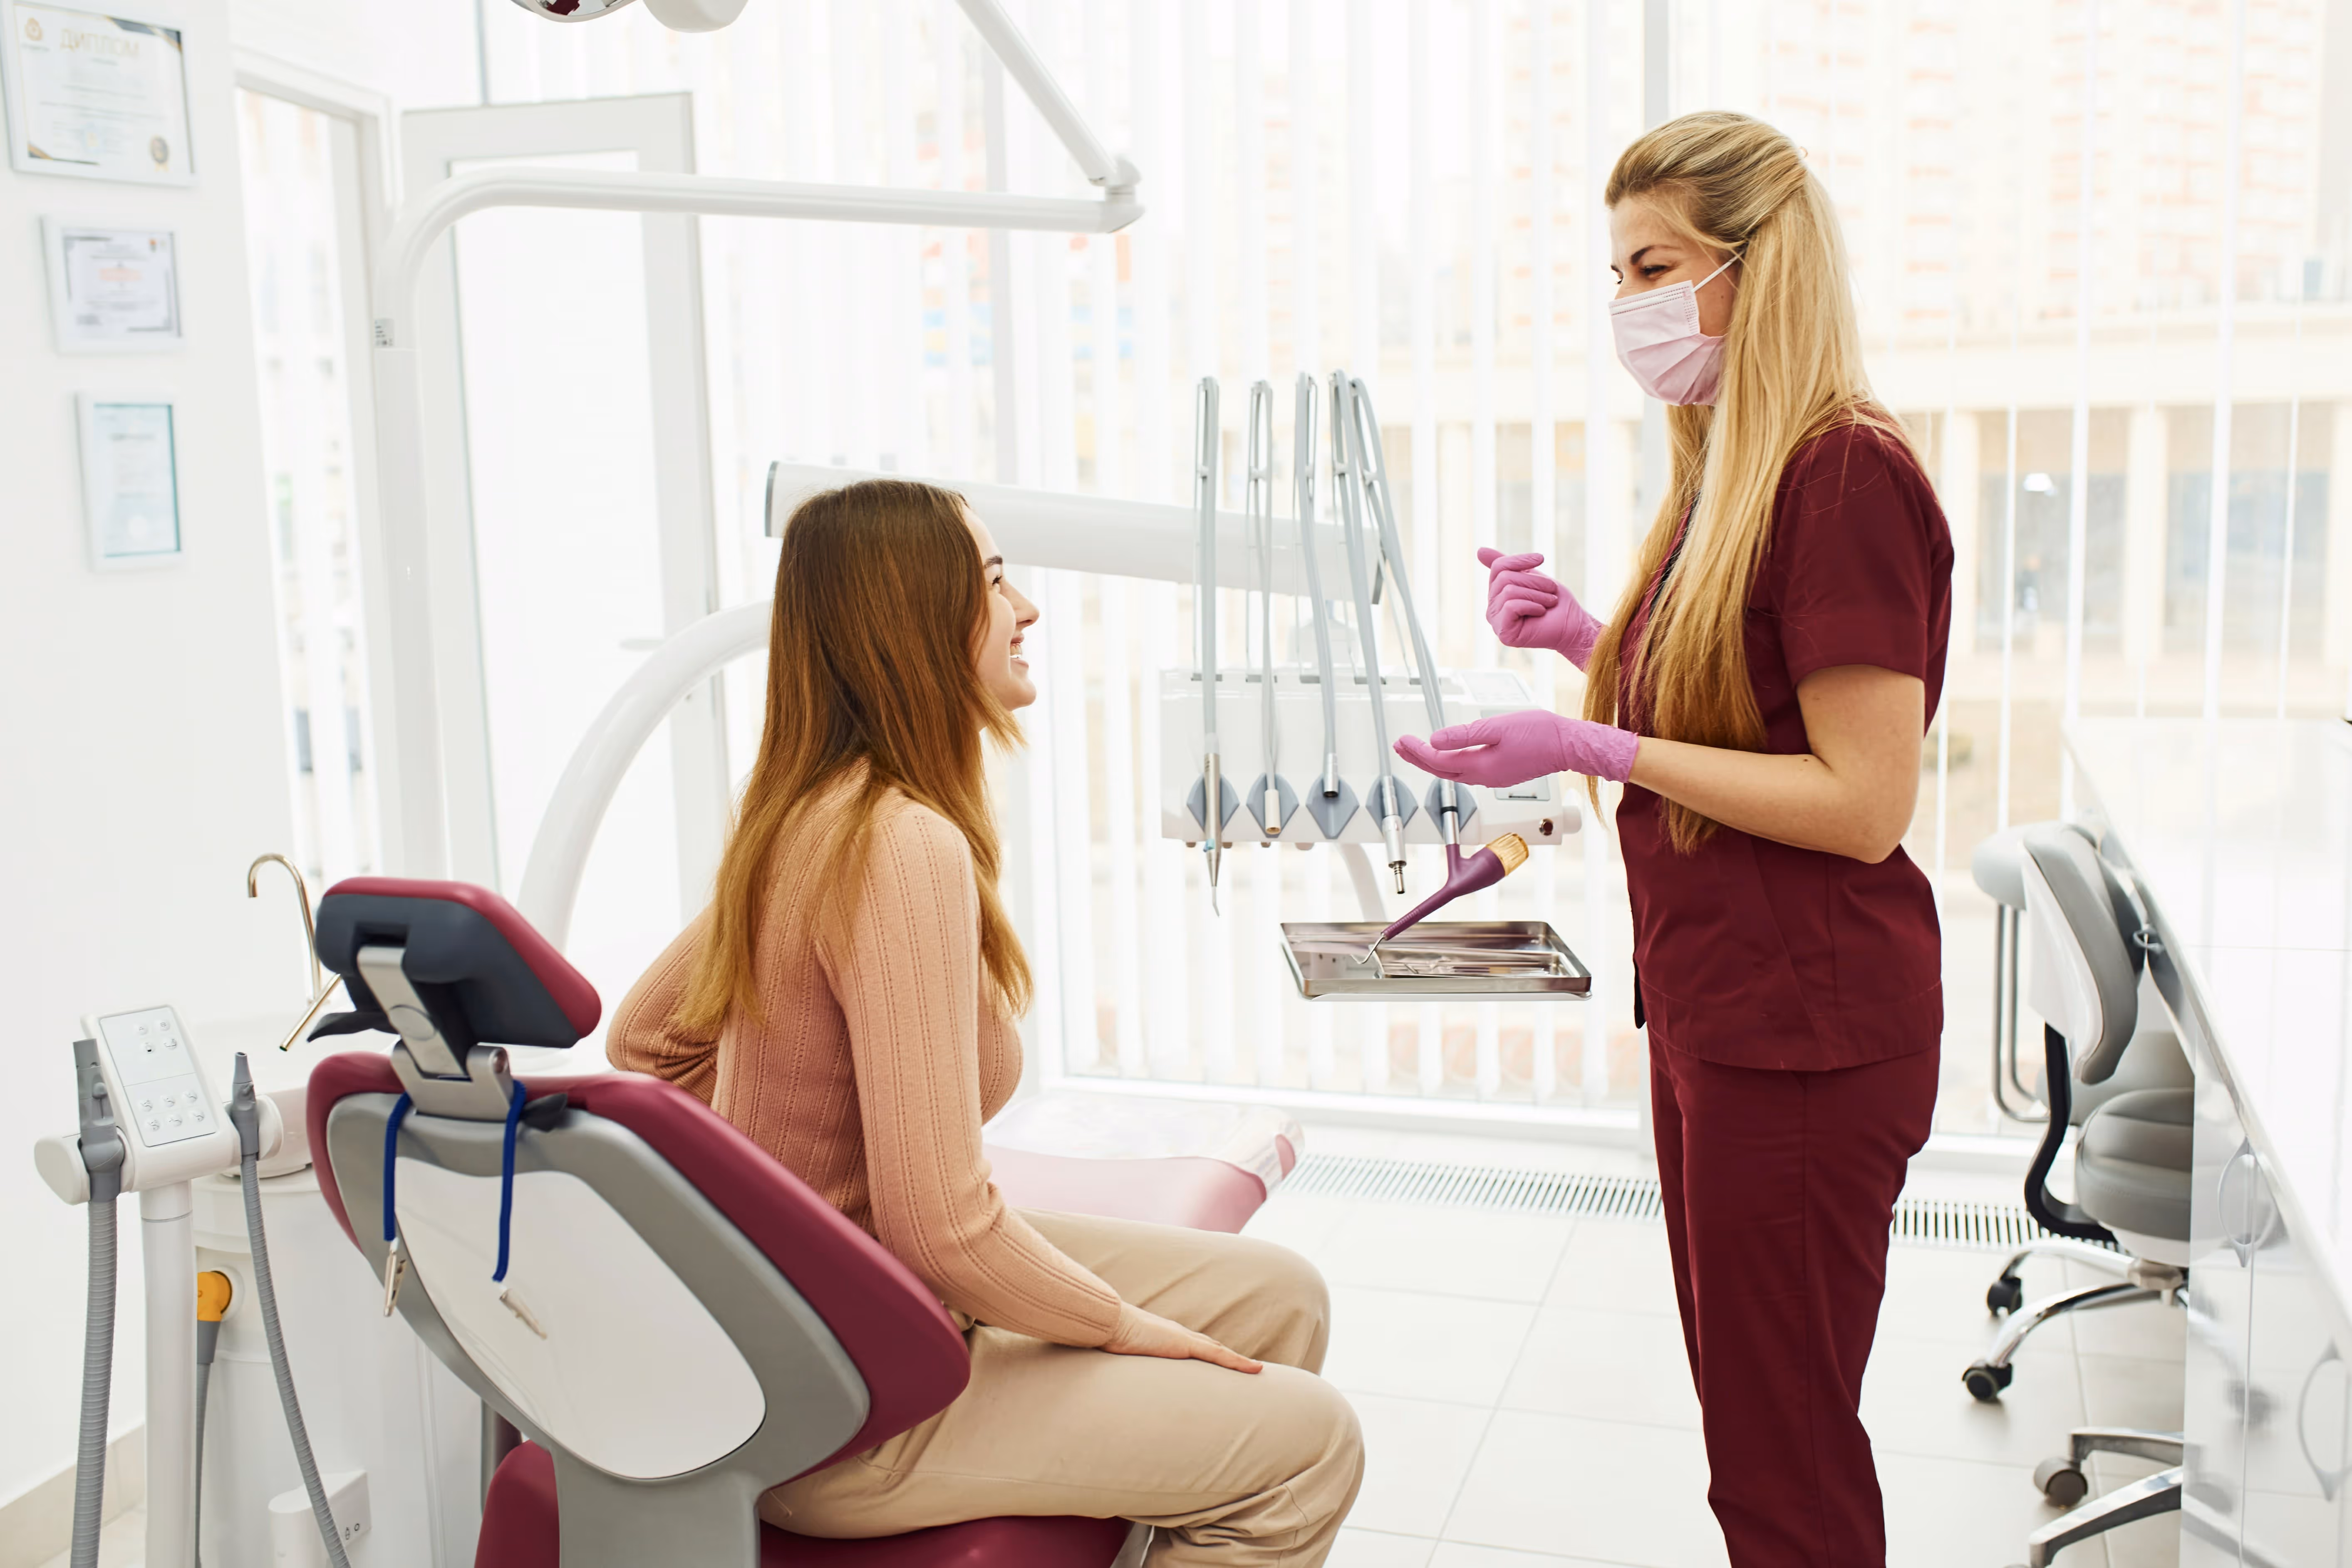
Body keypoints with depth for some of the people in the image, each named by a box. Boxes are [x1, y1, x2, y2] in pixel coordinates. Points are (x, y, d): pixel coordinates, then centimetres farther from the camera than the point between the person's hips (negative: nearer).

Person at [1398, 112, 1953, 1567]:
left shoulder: (1848, 474, -17)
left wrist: (1595, 748, -22)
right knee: (1747, 1413, 20)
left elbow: (1864, 803, -21)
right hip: (1709, 1010, 9)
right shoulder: (1727, 480, 13)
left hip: (1804, 1033, -9)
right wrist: (1583, 638, 7)